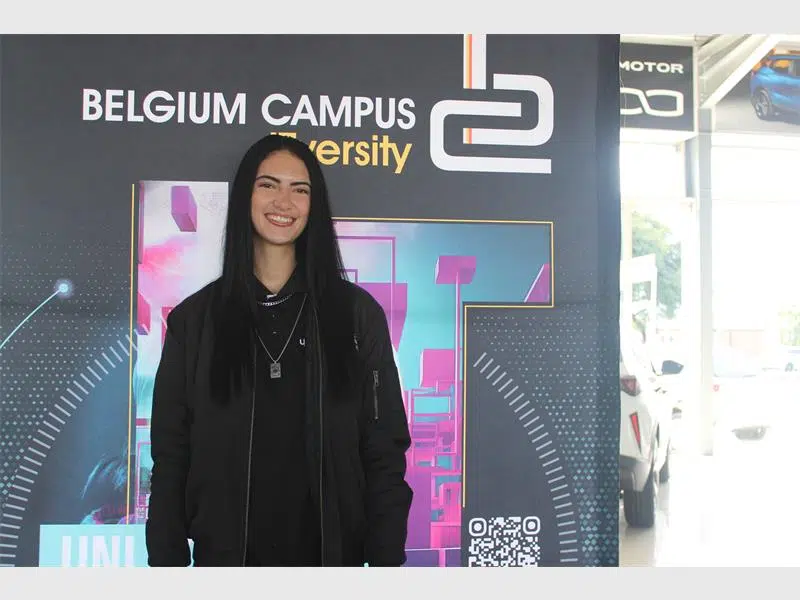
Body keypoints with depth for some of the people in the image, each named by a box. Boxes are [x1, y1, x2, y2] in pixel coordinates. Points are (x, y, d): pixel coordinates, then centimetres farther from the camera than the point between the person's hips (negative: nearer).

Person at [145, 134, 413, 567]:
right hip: (223, 552, 1)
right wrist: (167, 562, -4)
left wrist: (386, 561, -8)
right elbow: (170, 459, 1)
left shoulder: (357, 313, -2)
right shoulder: (194, 319, 0)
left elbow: (385, 453, -3)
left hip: (331, 551, 0)